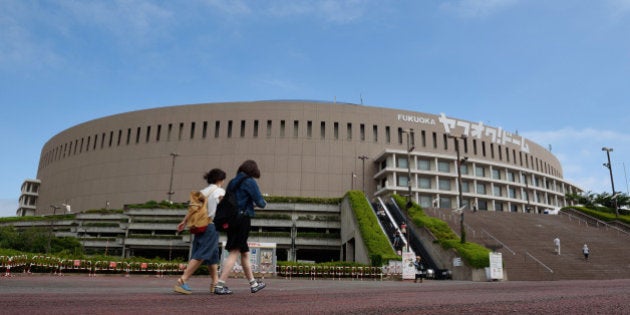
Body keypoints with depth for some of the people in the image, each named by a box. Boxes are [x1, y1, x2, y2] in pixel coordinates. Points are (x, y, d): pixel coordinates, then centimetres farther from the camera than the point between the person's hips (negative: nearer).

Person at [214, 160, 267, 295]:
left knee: (245, 253, 15)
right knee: (234, 253, -5)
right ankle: (220, 285, -8)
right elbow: (260, 202, -11)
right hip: (243, 219, -8)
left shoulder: (232, 182, 14)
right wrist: (263, 203, 12)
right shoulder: (250, 182, -8)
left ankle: (253, 284, 26)